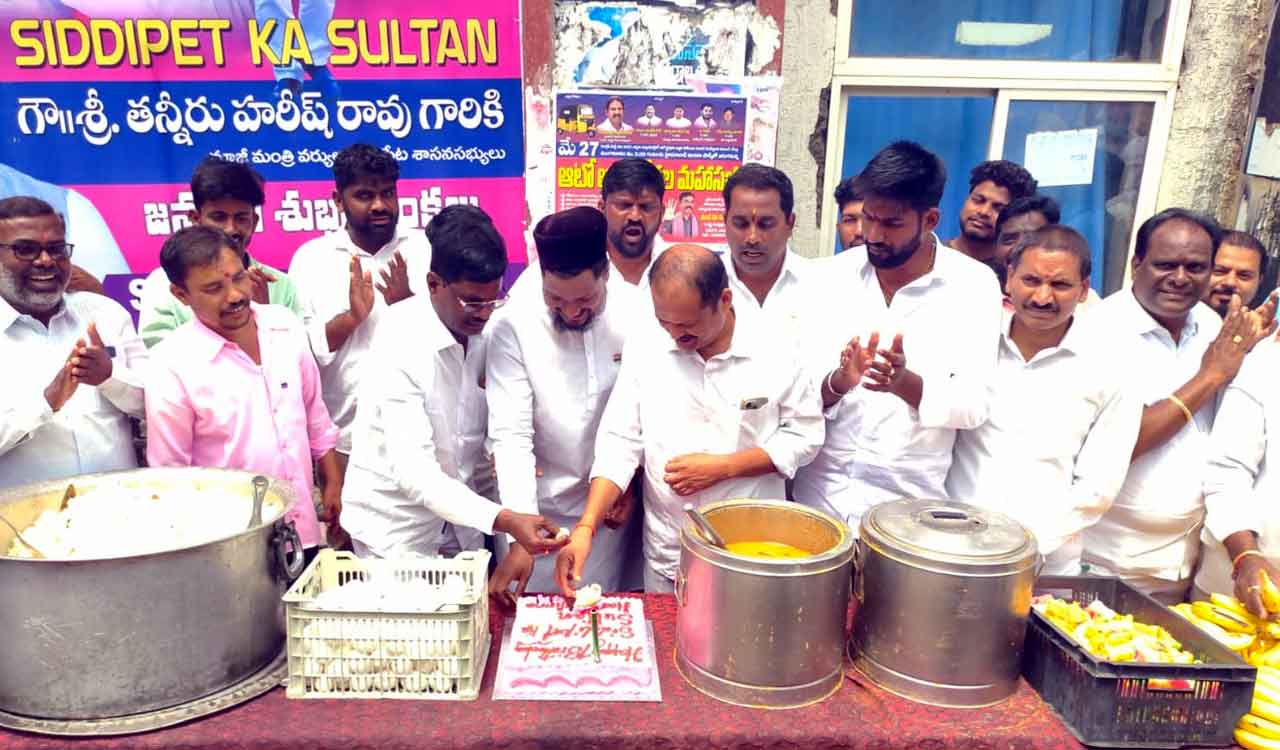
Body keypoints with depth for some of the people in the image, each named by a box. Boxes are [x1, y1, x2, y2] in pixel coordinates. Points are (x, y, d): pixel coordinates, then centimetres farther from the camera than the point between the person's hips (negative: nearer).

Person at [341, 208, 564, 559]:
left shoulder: (475, 327, -5)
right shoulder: (401, 348, -25)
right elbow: (413, 472, -31)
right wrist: (504, 520, -41)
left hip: (453, 513, 6)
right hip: (394, 528, -6)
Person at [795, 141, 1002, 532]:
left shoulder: (974, 285, -6)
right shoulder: (831, 277, -1)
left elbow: (974, 405, -10)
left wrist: (904, 382, -27)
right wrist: (838, 382, -22)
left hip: (908, 500, -1)